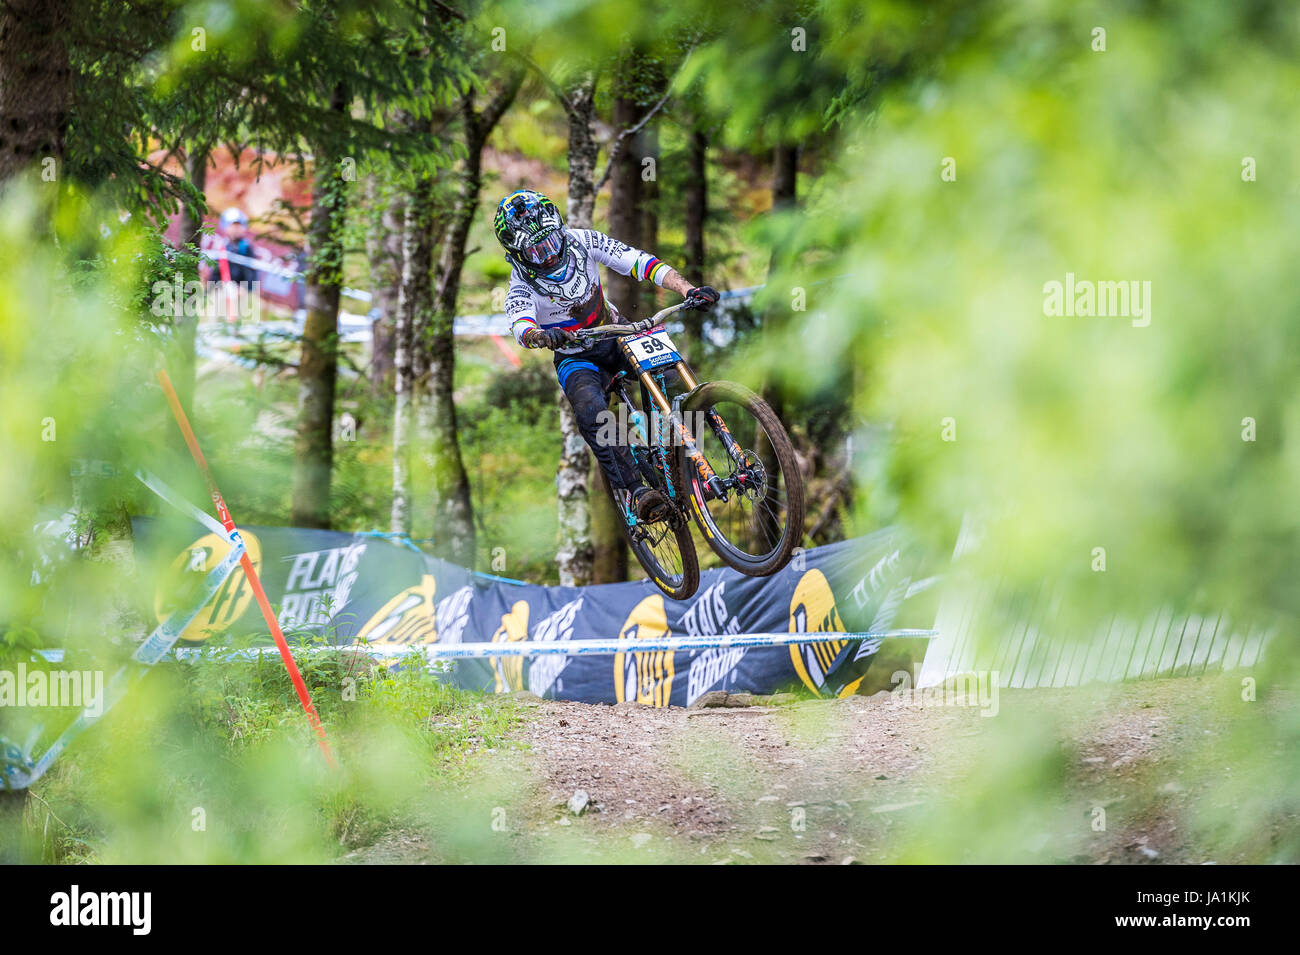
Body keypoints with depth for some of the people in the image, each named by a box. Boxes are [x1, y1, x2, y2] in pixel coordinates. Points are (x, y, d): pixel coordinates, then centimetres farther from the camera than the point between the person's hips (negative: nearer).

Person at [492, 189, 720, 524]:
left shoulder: (581, 242, -14)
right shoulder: (522, 288, -20)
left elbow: (640, 261, -20)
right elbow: (522, 327, -41)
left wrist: (689, 290, -34)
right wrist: (539, 336, -66)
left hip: (615, 337, 3)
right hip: (575, 358, -3)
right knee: (591, 410, -35)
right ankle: (632, 491, -39)